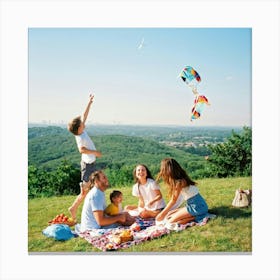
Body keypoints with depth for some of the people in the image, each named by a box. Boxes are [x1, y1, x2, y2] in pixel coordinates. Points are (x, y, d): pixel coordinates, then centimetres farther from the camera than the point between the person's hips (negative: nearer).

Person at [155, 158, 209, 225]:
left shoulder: (179, 182, -19)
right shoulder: (181, 179, 7)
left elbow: (173, 200, -12)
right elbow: (173, 199, 10)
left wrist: (162, 213, -3)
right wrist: (164, 213, 12)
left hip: (197, 207, -9)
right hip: (191, 205, 9)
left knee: (171, 220, -10)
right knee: (168, 215, 10)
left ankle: (196, 217, -8)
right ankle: (193, 215, 6)